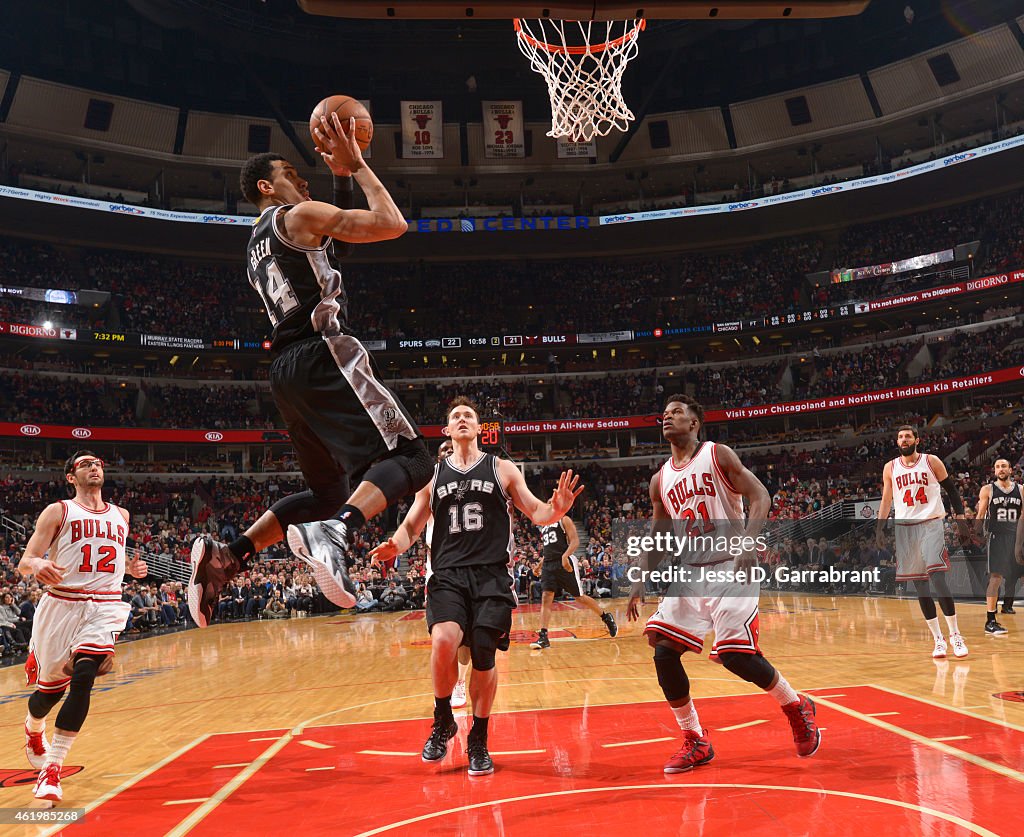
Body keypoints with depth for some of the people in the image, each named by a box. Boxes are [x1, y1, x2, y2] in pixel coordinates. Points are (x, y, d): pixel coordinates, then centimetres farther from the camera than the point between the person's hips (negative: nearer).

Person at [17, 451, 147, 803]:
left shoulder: (120, 515, 14)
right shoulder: (58, 511, 1)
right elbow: (24, 563, -4)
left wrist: (131, 567, 6)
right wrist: (37, 564, -28)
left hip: (106, 606, 2)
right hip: (61, 605, -2)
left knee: (83, 679, -18)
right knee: (50, 687, 11)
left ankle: (52, 767, -8)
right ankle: (33, 729, 47)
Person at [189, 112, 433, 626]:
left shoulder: (256, 246, 28)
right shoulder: (299, 216, 3)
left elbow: (329, 236, 39)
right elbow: (392, 224, -4)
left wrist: (342, 177, 35)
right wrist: (356, 164, 9)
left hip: (287, 371, 9)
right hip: (324, 355, -9)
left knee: (330, 493, 18)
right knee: (409, 459, -13)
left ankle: (226, 555, 6)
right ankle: (335, 534, -40)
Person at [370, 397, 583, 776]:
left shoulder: (502, 469, 9)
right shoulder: (432, 475, 12)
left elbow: (535, 512, 9)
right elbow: (412, 524, 14)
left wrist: (556, 510, -14)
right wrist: (395, 545, -8)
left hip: (492, 576, 0)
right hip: (448, 576, 0)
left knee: (484, 658, -3)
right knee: (443, 642, -23)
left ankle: (478, 741, 20)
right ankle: (443, 720, 6)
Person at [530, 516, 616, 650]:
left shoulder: (564, 520, -1)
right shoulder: (543, 526, 20)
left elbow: (575, 541, -12)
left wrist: (565, 556, -27)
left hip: (565, 563, -6)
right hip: (548, 564, 6)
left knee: (579, 597, 2)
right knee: (546, 598, -8)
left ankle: (607, 618, 22)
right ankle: (543, 637, -11)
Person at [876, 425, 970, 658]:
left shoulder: (932, 462, 1)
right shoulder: (890, 468, 7)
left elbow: (952, 490, 5)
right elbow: (886, 500, 11)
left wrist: (961, 520, -2)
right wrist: (880, 527, 1)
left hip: (931, 525, -3)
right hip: (905, 528, 3)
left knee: (937, 579, -16)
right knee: (920, 587, 3)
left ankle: (955, 634, -3)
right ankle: (938, 639, 12)